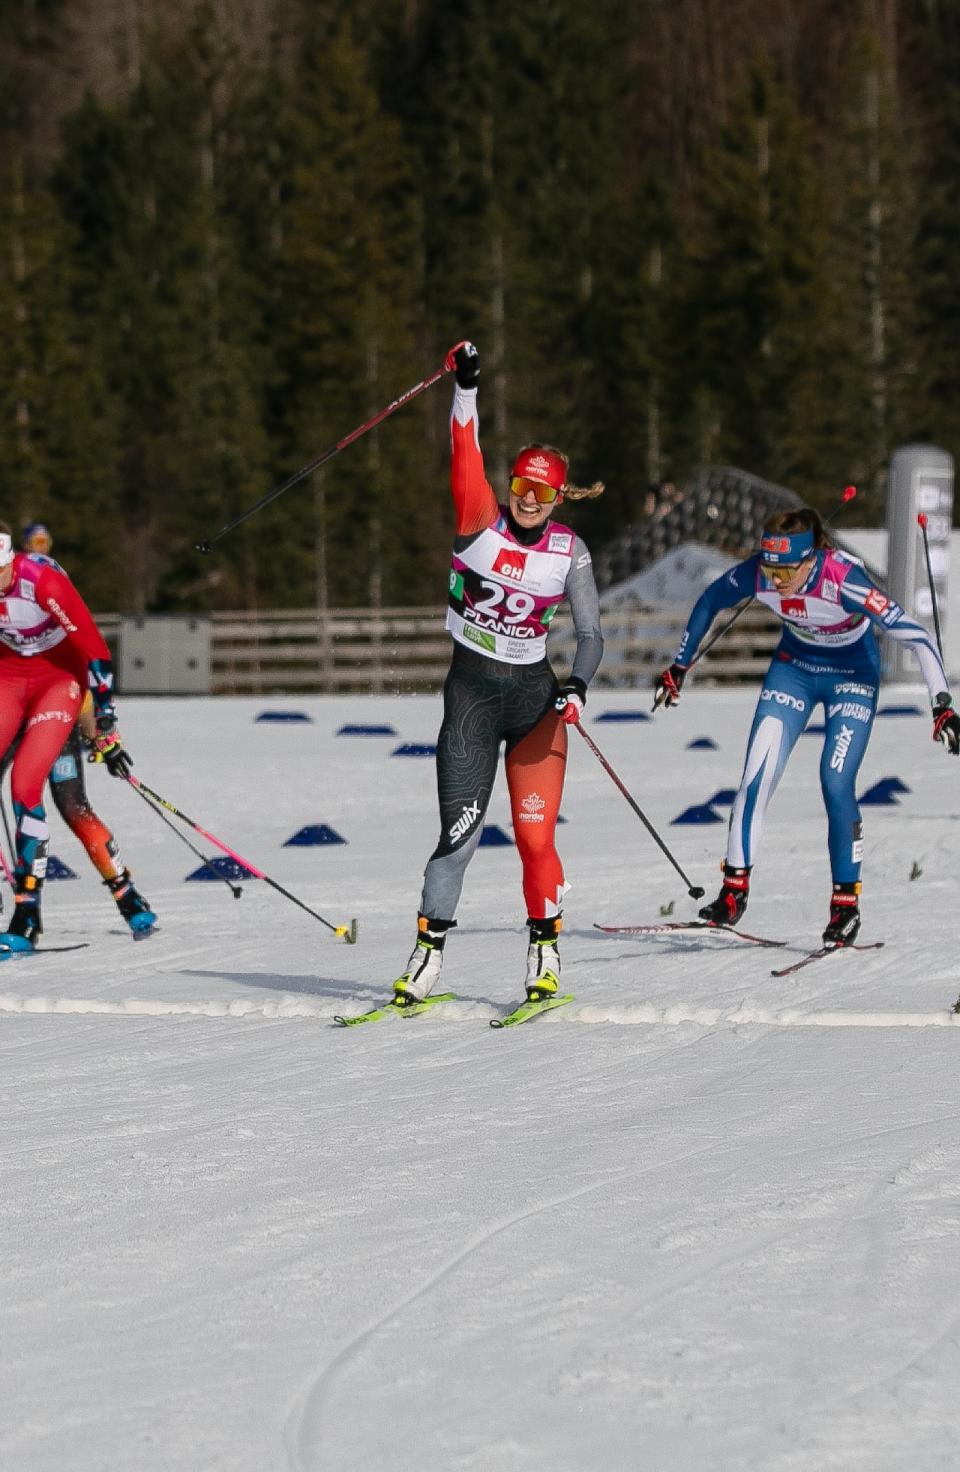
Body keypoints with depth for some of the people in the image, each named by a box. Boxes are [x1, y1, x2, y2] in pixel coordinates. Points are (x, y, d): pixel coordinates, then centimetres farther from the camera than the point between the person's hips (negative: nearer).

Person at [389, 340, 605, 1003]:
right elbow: (466, 461, -19)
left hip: (535, 693, 1)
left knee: (536, 835, -5)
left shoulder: (569, 551, 0)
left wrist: (577, 686, -16)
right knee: (461, 829, -6)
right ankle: (429, 952, 5)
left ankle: (546, 950, 9)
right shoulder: (482, 521, -4)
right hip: (472, 688, -1)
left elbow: (591, 633, 2)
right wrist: (466, 388, -32)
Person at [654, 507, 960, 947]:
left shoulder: (843, 580, -36)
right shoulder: (755, 574, -25)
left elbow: (915, 635, -34)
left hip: (852, 675, -3)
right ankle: (735, 889, -1)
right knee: (757, 773, -9)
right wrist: (679, 667, 6)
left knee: (836, 781, -15)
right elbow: (709, 602, -3)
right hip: (794, 667, 4)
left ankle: (846, 902, -1)